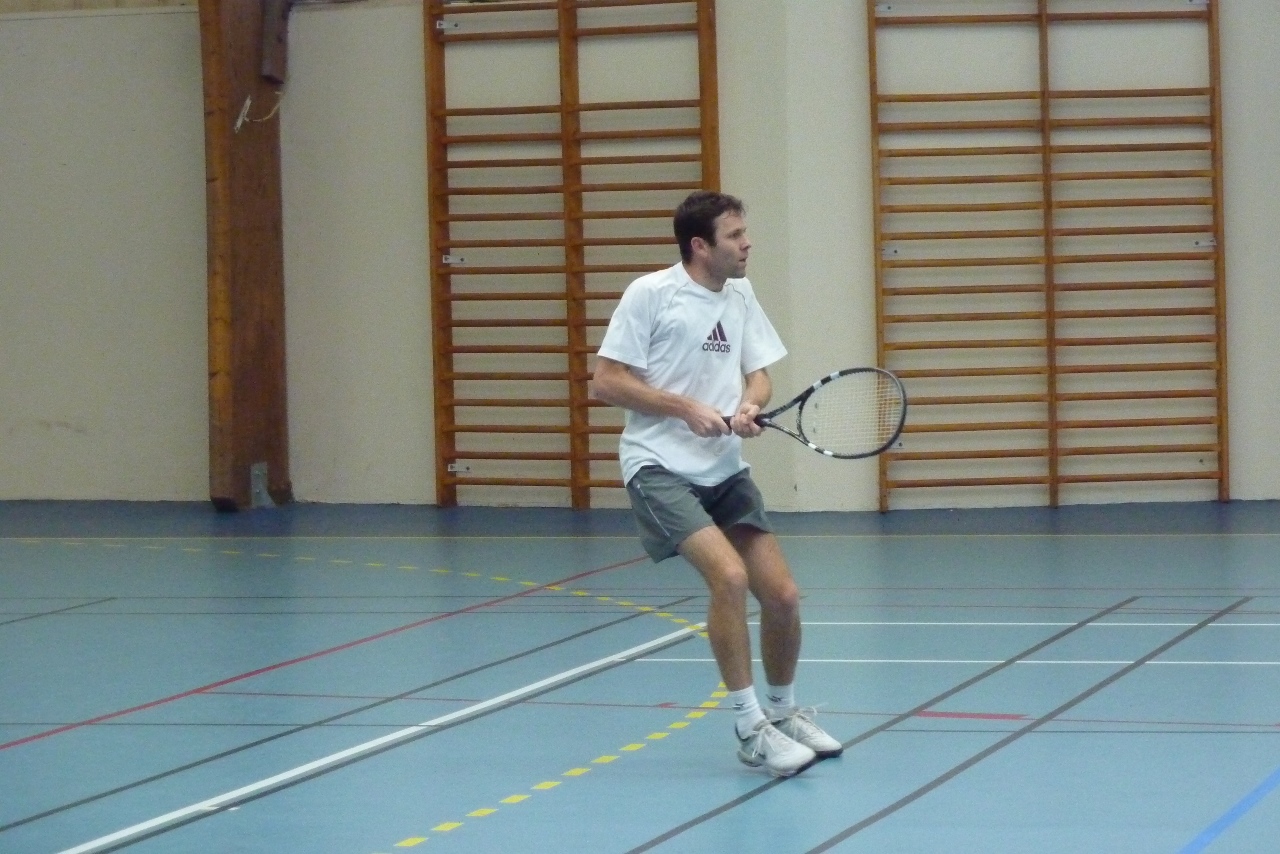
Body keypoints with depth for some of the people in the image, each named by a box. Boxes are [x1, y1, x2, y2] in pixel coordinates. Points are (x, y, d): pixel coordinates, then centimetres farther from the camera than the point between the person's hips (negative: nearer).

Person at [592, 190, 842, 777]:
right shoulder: (649, 294, -9)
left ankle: (784, 712, 26)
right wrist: (688, 409, -17)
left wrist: (750, 406, -10)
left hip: (724, 469, 6)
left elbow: (758, 375, 13)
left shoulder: (740, 296, 9)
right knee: (729, 575, -25)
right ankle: (751, 730, -14)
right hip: (659, 464, -6)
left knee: (782, 595, 0)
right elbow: (606, 383, -9)